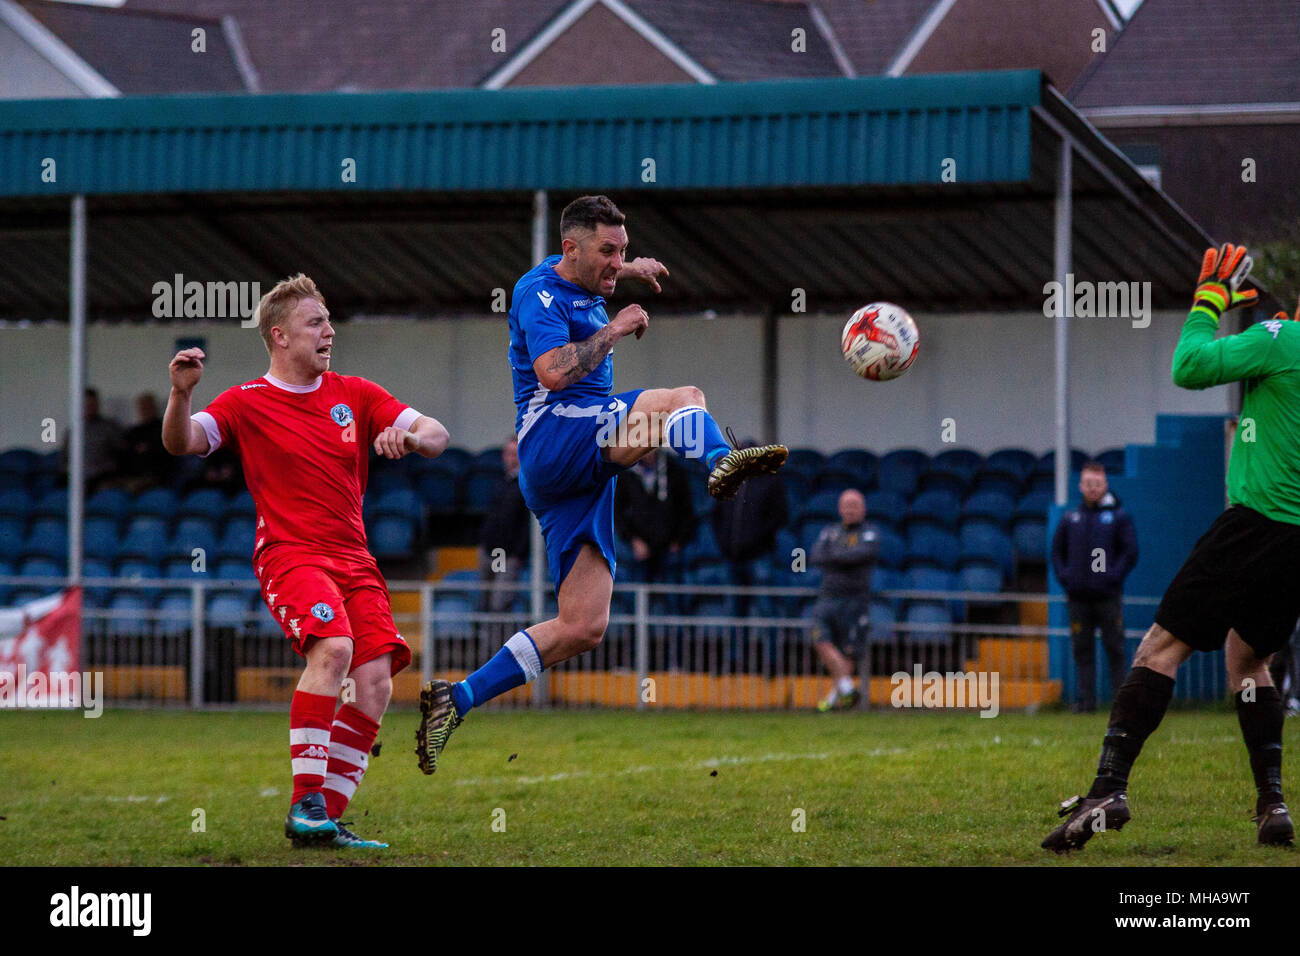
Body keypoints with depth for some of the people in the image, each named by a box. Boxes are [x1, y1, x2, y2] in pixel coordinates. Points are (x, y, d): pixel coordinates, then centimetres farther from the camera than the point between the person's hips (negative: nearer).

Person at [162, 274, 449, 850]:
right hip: (290, 556, -5)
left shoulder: (354, 395, 14)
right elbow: (181, 443, -9)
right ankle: (305, 805, -28)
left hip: (354, 559, 5)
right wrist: (180, 395, -29)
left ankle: (327, 818, -4)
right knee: (333, 647, -30)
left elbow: (436, 436, 9)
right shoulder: (247, 403, 4)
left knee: (375, 681, -11)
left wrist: (410, 436, -15)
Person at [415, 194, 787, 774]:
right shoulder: (539, 290, -5)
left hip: (584, 471, 9)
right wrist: (614, 330, -12)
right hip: (552, 434, -9)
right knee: (684, 398, -25)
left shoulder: (579, 284, 22)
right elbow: (553, 373, -21)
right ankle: (721, 463, -58)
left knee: (583, 626, 1)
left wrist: (626, 272, 34)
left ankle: (456, 700, 2)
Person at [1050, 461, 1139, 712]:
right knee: (1082, 650, 2)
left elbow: (1131, 552, 1)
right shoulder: (1070, 518, 13)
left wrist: (1114, 576, -10)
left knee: (1114, 649, -3)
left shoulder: (1119, 517, 3)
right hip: (1078, 597, 3)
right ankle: (1085, 698, 3)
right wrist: (1063, 575, 4)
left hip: (1108, 596, -3)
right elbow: (1057, 549, 20)